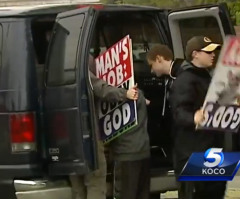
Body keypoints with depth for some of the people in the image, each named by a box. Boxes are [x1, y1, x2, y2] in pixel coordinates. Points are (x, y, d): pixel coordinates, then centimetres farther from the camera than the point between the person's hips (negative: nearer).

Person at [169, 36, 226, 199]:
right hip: (192, 151, -10)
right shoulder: (185, 80, -15)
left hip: (209, 147, 10)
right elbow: (179, 112, -28)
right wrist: (194, 118, -47)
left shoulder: (205, 76, 18)